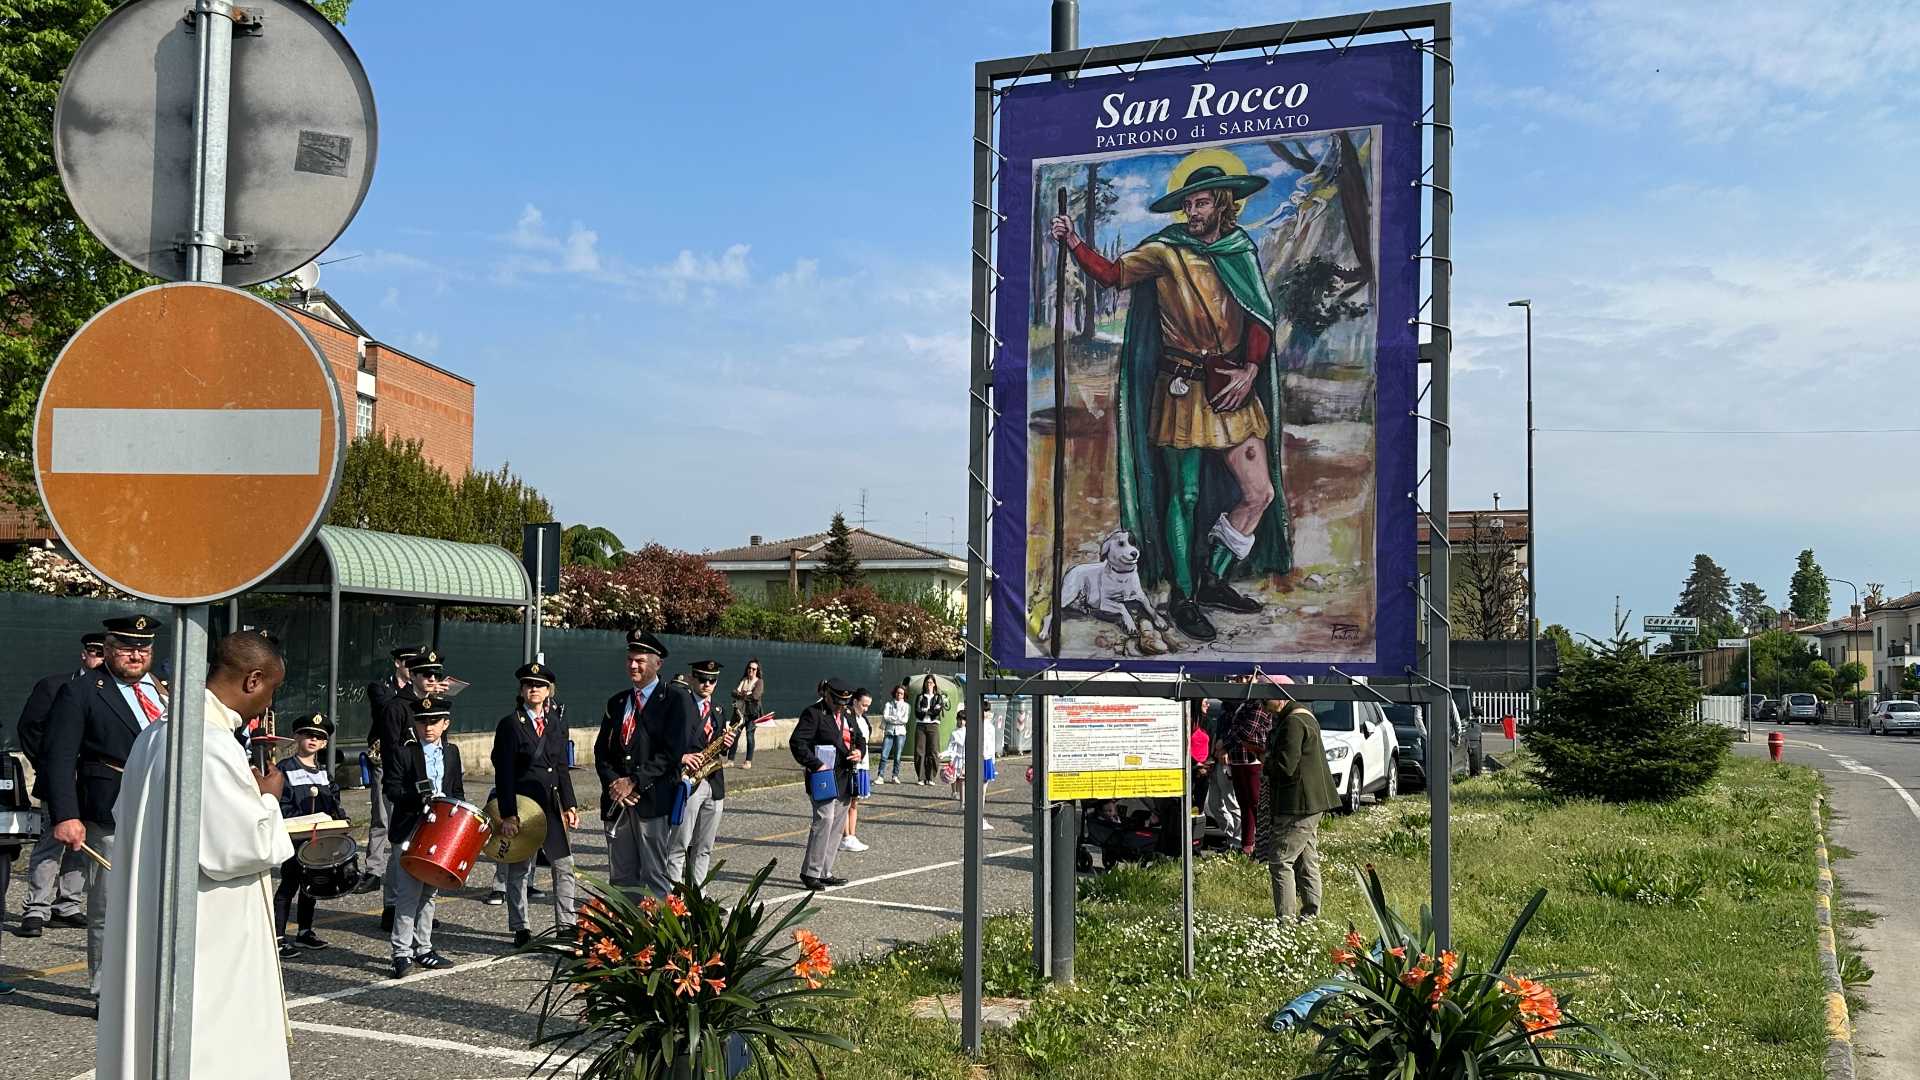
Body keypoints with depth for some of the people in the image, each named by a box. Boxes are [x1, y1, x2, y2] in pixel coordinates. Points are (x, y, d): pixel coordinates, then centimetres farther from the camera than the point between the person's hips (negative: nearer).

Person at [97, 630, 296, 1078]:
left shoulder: (156, 733, 6)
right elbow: (240, 848, -23)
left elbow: (125, 815, 20)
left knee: (150, 1039, 16)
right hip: (206, 939, -9)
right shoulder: (212, 747, -23)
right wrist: (269, 798, -4)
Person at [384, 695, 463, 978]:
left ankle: (422, 948, 21)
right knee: (409, 893, -9)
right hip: (410, 833, -5)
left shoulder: (451, 752, 12)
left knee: (429, 893, 13)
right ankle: (402, 952, -3)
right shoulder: (402, 752, -4)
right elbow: (392, 790, -10)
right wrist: (417, 796, -25)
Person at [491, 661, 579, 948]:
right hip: (522, 806, -5)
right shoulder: (510, 725, -5)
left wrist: (569, 805, 6)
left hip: (553, 806, 5)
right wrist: (508, 814, -15)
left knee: (565, 866, 5)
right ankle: (520, 930, 14)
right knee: (519, 869, 4)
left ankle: (566, 925, 15)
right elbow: (503, 774, -9)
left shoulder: (557, 727, 12)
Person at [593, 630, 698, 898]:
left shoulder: (676, 699, -3)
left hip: (655, 802, -6)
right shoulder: (616, 702, 17)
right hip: (616, 802, 6)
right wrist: (613, 783, -5)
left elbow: (673, 752, -11)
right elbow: (601, 751, 13)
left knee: (658, 880, -3)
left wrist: (635, 782, -14)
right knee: (620, 878, 9)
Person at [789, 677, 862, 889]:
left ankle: (825, 872, 16)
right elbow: (797, 743, -16)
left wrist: (859, 751, 6)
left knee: (837, 824, 9)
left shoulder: (845, 715, 19)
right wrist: (816, 765, -21)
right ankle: (810, 873, -10)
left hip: (844, 780, 9)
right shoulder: (813, 713, -8)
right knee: (824, 820, -16)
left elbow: (859, 738, 29)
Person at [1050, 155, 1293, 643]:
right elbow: (1113, 273, -12)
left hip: (1233, 389, 5)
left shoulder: (1242, 252, 8)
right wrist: (1074, 242, -27)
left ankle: (1212, 581, 20)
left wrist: (1251, 370, -5)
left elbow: (1260, 320, 8)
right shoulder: (1169, 250, -4)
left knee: (1261, 492, 5)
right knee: (1186, 496, 0)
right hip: (1184, 392, -5)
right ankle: (1181, 598, 13)